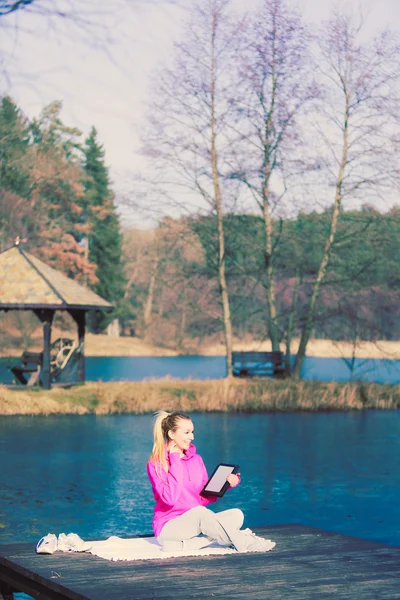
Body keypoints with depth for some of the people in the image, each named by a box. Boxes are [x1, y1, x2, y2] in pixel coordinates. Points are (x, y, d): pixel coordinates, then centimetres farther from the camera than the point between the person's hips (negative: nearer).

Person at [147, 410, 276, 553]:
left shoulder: (196, 459, 10)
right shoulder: (156, 464, -8)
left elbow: (205, 498, 8)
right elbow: (170, 498, -22)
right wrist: (175, 461, -16)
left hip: (196, 523, 7)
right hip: (168, 527, -7)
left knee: (236, 515, -15)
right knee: (199, 512, -35)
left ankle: (184, 544, -28)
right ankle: (245, 544, -24)